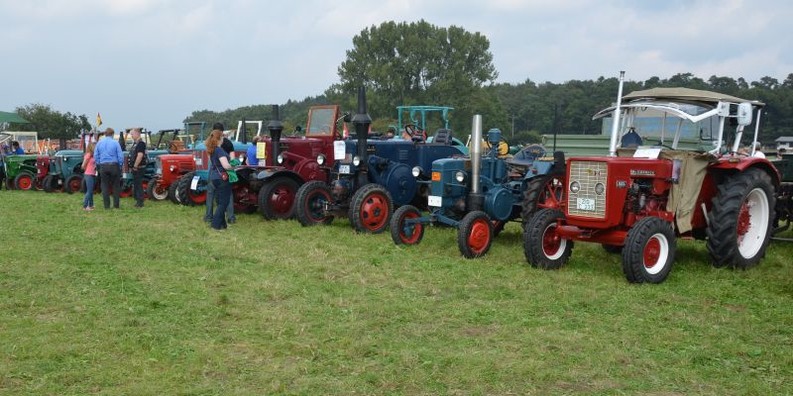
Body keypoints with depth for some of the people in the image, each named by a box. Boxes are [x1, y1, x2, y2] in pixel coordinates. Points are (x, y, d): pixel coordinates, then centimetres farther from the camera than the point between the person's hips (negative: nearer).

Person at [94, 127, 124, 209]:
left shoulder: (99, 143, 5)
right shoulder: (115, 142, -5)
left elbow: (95, 156, 7)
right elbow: (120, 156, -7)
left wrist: (99, 165, 16)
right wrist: (120, 165, 6)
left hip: (103, 166, 2)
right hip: (114, 166, -2)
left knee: (105, 186, 8)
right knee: (116, 186, 7)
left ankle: (106, 205, 8)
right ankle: (116, 205, 9)